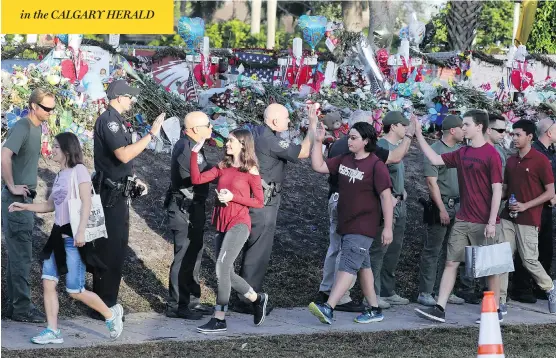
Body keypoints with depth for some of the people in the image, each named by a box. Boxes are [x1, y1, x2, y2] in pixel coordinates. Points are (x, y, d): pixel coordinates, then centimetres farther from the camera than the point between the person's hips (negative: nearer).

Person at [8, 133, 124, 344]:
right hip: (58, 235, 8)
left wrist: (81, 231, -23)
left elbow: (86, 203, -14)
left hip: (74, 236, -8)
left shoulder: (78, 170, -7)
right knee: (48, 283, 0)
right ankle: (53, 331, 4)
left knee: (75, 291, -6)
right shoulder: (59, 176, 16)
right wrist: (24, 207, 15)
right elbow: (50, 205, 25)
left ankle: (111, 314, 13)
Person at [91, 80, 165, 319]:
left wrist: (133, 180, 17)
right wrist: (151, 134, -26)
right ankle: (103, 307, -1)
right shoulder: (108, 120, -17)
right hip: (110, 194, -10)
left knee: (117, 246, 16)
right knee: (110, 248, -6)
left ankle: (107, 301, 26)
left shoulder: (115, 120, 15)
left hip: (117, 193, 10)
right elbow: (124, 155, -29)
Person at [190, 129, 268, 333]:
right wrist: (195, 153, -3)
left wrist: (233, 197, -14)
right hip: (221, 224, 7)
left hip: (239, 224, -7)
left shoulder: (251, 171, -3)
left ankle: (219, 319, -10)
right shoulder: (223, 167, 12)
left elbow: (259, 202, -3)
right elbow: (197, 179, 3)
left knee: (222, 267, -16)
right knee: (226, 273, 8)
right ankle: (257, 299, 29)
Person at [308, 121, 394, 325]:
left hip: (363, 227, -8)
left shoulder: (376, 165, -13)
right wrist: (318, 142, -2)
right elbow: (318, 166, 7)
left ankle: (328, 308, -23)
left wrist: (388, 227, -16)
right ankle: (374, 310, 22)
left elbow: (386, 196, -14)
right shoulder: (344, 160, 9)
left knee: (347, 267, -15)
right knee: (363, 266, 14)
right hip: (346, 224, 8)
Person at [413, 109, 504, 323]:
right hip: (462, 221, 7)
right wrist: (419, 135, 12)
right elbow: (435, 159, 16)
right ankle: (440, 309, 2)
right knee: (451, 262, 2)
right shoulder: (462, 153, 10)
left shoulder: (491, 155, -11)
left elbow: (497, 190, -13)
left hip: (484, 223, -7)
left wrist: (492, 222, -16)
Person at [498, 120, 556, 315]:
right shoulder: (511, 161, 11)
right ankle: (500, 302, 3)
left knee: (529, 259, -1)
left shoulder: (540, 160, -8)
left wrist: (526, 205, -16)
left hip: (528, 220, -6)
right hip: (508, 218, 6)